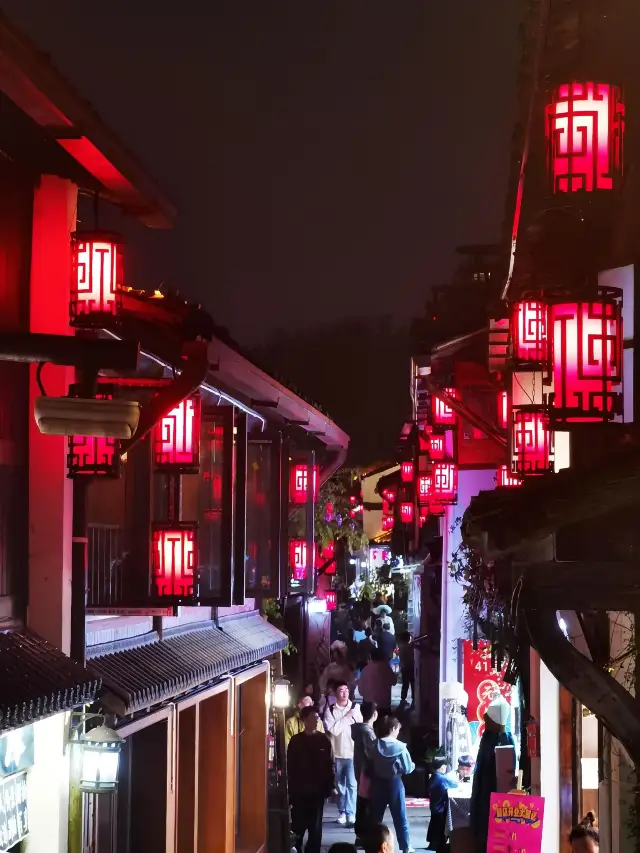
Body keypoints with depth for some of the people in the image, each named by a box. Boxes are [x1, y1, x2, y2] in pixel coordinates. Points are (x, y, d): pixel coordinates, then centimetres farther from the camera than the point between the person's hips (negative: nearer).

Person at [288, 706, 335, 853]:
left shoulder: (323, 739, 1)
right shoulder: (296, 740, -1)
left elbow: (330, 765, 2)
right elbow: (290, 766, 1)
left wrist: (330, 785, -4)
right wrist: (291, 788, -4)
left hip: (318, 790, 1)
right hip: (299, 791, -1)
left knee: (315, 826, 5)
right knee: (298, 826, 2)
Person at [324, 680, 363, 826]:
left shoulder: (355, 707, -2)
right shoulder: (330, 710, -1)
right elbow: (333, 729, -11)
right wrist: (348, 718, -10)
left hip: (353, 752, -2)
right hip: (337, 753, 2)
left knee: (352, 784, -8)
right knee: (340, 784, 12)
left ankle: (350, 814, -7)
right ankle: (342, 812, 22)